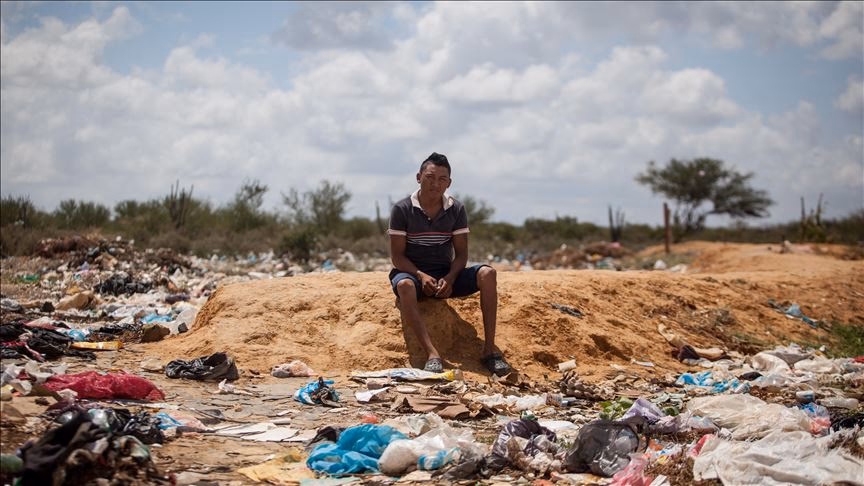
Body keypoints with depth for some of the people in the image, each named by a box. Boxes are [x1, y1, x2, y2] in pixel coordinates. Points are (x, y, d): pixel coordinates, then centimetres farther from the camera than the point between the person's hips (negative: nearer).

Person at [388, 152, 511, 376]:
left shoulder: (457, 210, 1)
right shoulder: (402, 209, -8)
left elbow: (461, 254, 1)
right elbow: (397, 256, -9)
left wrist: (450, 278, -19)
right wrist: (421, 276, -25)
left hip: (446, 275, 3)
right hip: (411, 272, -3)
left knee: (487, 273, -23)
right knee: (405, 285, -40)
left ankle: (490, 348, -26)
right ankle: (432, 354, -47)